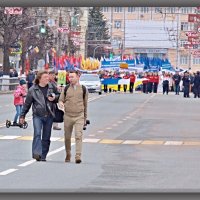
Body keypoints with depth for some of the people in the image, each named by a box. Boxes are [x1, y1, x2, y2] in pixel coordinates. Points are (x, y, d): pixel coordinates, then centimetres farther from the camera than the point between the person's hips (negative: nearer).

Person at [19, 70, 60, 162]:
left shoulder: (52, 87, 6)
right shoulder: (32, 90, 0)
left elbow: (59, 96, 19)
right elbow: (27, 104, 7)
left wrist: (54, 98, -5)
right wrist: (22, 116, 9)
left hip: (49, 116, 3)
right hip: (37, 115, -3)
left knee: (46, 137, 6)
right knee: (37, 134, -19)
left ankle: (43, 156, 15)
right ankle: (37, 153, -25)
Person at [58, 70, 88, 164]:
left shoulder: (83, 89, 5)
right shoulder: (66, 89, 6)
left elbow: (85, 104, 13)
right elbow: (61, 100, 11)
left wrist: (85, 118, 16)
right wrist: (61, 103, -15)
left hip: (79, 116, -2)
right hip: (68, 116, 2)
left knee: (78, 136, -15)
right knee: (67, 137, 9)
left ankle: (78, 156, -18)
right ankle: (68, 155, 26)